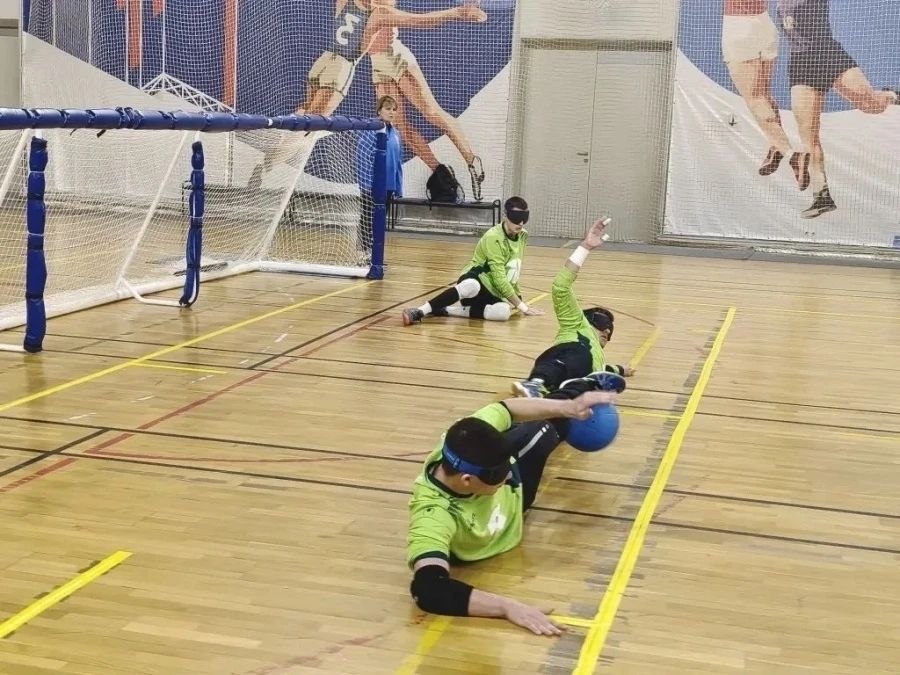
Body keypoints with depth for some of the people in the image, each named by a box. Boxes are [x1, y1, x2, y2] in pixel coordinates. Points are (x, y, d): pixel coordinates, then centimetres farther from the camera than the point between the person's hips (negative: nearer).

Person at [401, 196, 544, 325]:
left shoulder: (523, 236, 5)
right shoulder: (493, 237, -18)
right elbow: (499, 278, -23)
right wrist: (521, 305, -22)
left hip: (492, 293, 6)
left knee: (504, 312, -31)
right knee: (472, 286, -45)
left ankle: (445, 310, -22)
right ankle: (419, 312, -41)